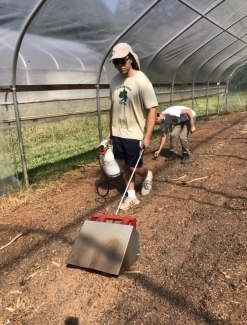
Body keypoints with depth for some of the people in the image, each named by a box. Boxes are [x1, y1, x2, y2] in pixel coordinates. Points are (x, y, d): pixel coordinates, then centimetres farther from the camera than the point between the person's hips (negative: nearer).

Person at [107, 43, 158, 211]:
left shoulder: (141, 81, -16)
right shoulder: (115, 80, 3)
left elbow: (152, 109, -18)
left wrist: (147, 136, -22)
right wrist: (110, 129, 15)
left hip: (135, 134, -6)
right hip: (118, 133, 6)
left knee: (134, 167, 3)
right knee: (125, 166, 13)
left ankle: (147, 175, 38)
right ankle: (131, 196, 27)